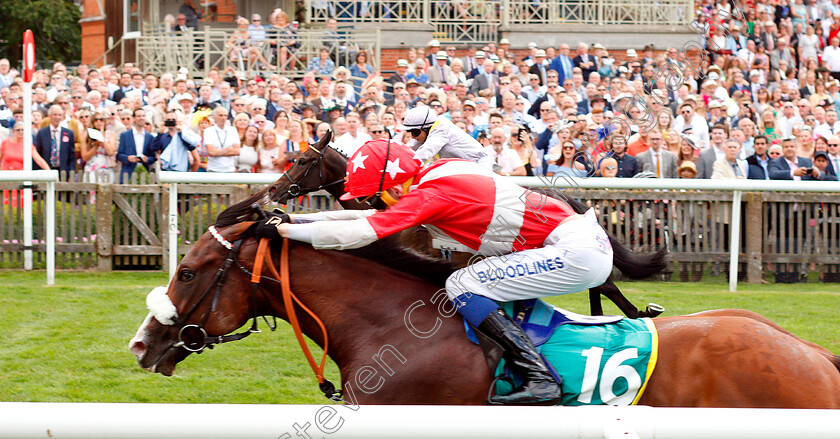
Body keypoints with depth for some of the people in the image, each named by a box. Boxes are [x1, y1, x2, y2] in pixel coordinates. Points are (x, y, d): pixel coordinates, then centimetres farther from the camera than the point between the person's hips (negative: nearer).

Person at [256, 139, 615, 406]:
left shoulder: (429, 195, -15)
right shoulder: (441, 173, 13)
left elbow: (357, 233, -18)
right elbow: (370, 217, 20)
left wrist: (282, 230, -9)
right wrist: (294, 218, 17)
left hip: (578, 253, -10)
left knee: (462, 286, -10)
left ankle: (540, 379, -16)